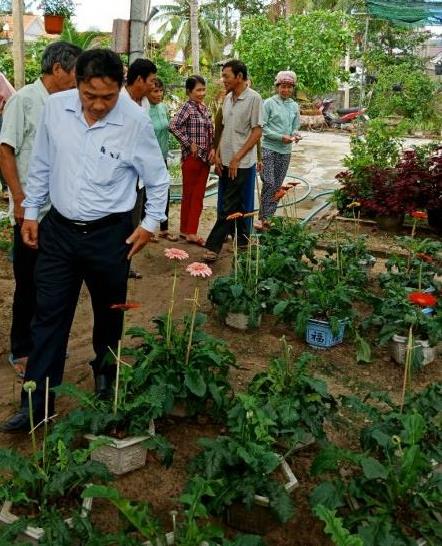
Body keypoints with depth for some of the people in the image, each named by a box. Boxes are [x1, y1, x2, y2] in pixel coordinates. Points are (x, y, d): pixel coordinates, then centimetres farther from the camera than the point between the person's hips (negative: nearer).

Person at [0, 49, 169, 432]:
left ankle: (106, 383, 39)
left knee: (109, 314, 15)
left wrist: (151, 223, -3)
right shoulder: (55, 107, -6)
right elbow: (41, 165, 6)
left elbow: (158, 179, -2)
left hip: (109, 234, -2)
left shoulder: (135, 121, -15)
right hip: (59, 229, 2)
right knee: (49, 317, 5)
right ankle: (37, 404, 17)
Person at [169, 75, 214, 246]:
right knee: (188, 194, 4)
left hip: (205, 157, 7)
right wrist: (189, 144, -18)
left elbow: (211, 132, 16)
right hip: (191, 157, -7)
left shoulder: (204, 108, 10)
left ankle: (191, 232, 15)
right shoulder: (187, 107, -11)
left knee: (198, 196, 8)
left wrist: (213, 148, 1)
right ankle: (186, 230, 13)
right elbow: (173, 126, -24)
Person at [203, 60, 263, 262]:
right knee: (236, 203, 14)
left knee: (229, 206, -4)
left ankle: (213, 246, -3)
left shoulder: (253, 98, -12)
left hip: (241, 163, -7)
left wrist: (237, 158, -17)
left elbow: (257, 132, -14)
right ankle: (242, 239, 27)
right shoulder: (228, 98, 10)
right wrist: (218, 155, 7)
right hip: (225, 161, 7)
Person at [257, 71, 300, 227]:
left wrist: (295, 135, -7)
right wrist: (281, 137, -16)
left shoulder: (294, 106, 10)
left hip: (285, 151, 5)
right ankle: (264, 218, -6)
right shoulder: (269, 103, -5)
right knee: (269, 183, -11)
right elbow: (262, 127, -9)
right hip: (269, 148, -5)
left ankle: (270, 217, 15)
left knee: (278, 185, 8)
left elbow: (295, 127, 16)